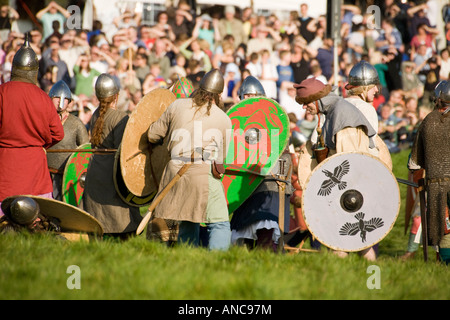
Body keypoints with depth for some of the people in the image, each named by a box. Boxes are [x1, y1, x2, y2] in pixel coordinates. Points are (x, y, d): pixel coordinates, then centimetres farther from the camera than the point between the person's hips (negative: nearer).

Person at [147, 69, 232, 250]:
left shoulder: (178, 106, 6)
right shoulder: (224, 120, 2)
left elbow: (153, 135, 12)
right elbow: (223, 156, 8)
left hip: (175, 174, 4)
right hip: (205, 174, -4)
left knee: (187, 224, 15)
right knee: (219, 224, -1)